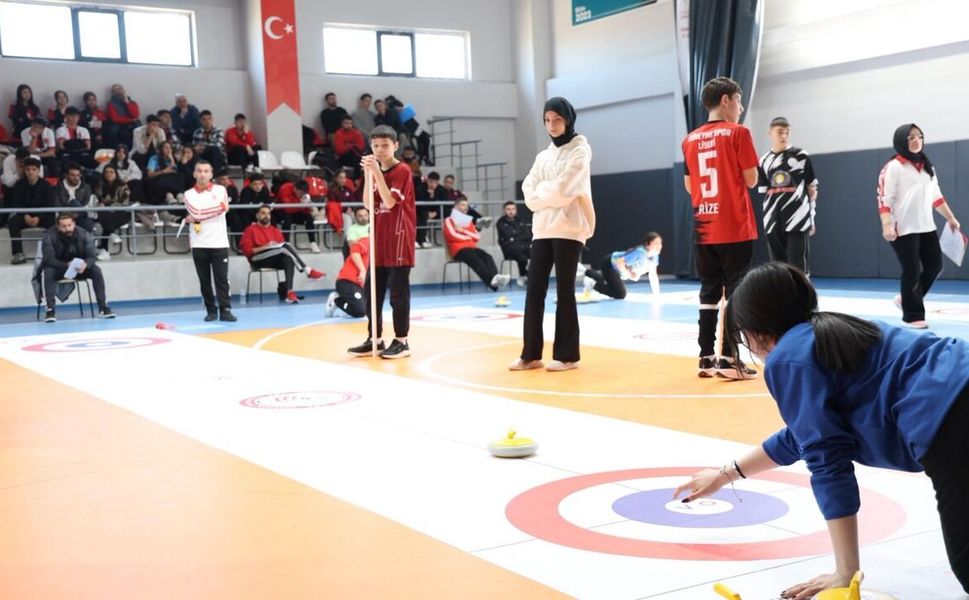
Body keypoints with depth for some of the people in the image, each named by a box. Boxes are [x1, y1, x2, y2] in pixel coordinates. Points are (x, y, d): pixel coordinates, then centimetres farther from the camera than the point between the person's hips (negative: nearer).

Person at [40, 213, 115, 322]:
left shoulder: (83, 234, -15)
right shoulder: (50, 236, -22)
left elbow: (91, 257, -18)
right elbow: (48, 259, -28)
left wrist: (85, 265, -43)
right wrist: (67, 265, -45)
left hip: (79, 267, 2)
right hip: (58, 268, -2)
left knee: (96, 270, -23)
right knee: (48, 272, -34)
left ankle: (103, 308, -20)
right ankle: (50, 309, -32)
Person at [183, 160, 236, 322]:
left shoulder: (220, 190, 6)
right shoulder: (189, 194, 7)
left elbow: (223, 209, -11)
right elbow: (196, 212, -10)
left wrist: (195, 218, -9)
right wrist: (218, 207, -6)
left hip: (219, 242, -1)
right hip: (199, 244, 1)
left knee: (222, 278, -4)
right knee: (204, 280, 4)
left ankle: (225, 310, -3)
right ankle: (211, 310, 11)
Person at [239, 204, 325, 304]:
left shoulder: (275, 231, 21)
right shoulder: (251, 230, 8)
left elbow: (283, 246, 14)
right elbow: (247, 250, -3)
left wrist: (278, 247, -9)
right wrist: (265, 247, -12)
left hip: (276, 259, 4)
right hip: (258, 260, -4)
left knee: (289, 259, -32)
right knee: (285, 245, -27)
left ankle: (289, 292, -43)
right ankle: (308, 271, -33)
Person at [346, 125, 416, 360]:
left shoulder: (402, 171, -9)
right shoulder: (376, 171, 13)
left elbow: (390, 201, -19)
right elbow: (368, 205, 6)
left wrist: (377, 173, -21)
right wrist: (368, 176, -5)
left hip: (399, 242, -8)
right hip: (379, 241, 8)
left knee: (398, 293, -3)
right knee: (372, 291, 9)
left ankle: (401, 341, 5)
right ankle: (374, 339, 18)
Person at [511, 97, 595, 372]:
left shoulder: (580, 150, -2)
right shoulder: (543, 156, 18)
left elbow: (563, 188, -13)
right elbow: (529, 192, 7)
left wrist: (542, 191, 1)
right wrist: (549, 194, -9)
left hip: (568, 229, -6)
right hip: (542, 229, 6)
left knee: (564, 291, -2)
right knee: (534, 290, 1)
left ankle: (567, 355, 5)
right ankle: (531, 354, 6)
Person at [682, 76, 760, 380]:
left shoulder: (690, 139, 9)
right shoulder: (738, 132, -6)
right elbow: (751, 180, -6)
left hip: (704, 230, 5)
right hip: (735, 229, -5)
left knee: (708, 293, 10)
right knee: (734, 293, -1)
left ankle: (706, 358, 12)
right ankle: (727, 359, -2)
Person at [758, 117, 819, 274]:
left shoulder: (801, 156, 1)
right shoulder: (764, 160, 9)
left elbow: (812, 189, 5)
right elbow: (765, 192, 12)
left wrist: (811, 218, 3)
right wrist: (768, 217, 7)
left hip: (797, 218, -3)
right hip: (774, 221, 3)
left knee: (797, 264, -5)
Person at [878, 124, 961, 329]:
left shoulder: (927, 166, 13)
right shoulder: (893, 167, -10)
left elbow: (936, 196, 21)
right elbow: (884, 199, -15)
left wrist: (950, 218, 22)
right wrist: (886, 225, -26)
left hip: (926, 227, 7)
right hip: (903, 229, -7)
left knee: (935, 266, 7)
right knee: (912, 272, -4)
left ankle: (906, 299, 26)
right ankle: (913, 315, 8)